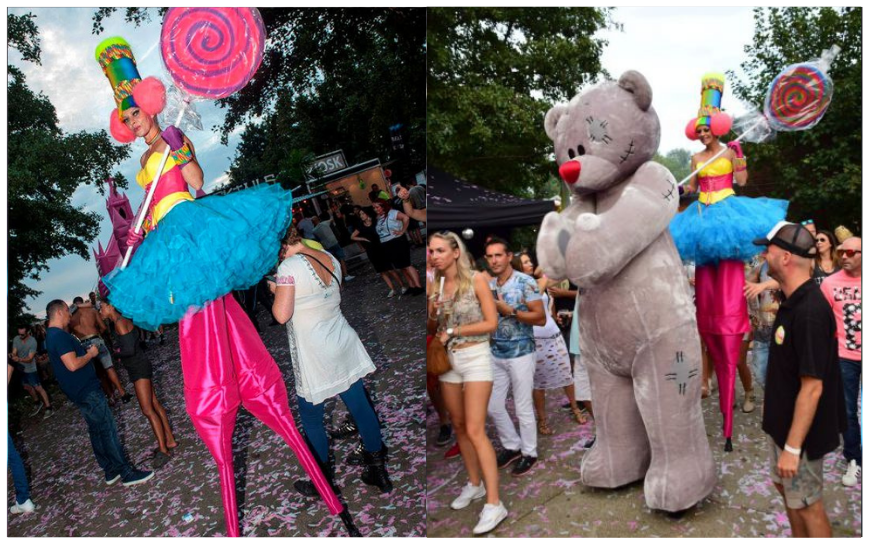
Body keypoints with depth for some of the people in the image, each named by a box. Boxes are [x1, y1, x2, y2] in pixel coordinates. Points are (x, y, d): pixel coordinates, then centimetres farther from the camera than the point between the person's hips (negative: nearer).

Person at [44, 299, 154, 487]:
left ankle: (111, 471, 21)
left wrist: (85, 351, 12)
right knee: (108, 430, -6)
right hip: (87, 391, -10)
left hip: (79, 392, 11)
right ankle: (127, 473, -1)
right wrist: (91, 353, -13)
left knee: (97, 431, 14)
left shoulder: (51, 336, 14)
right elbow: (73, 365, -27)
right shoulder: (60, 335, -20)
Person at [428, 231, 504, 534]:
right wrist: (432, 315, -10)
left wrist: (453, 331, -12)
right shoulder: (435, 286, 6)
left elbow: (492, 323, -12)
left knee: (475, 430, -10)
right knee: (459, 427, 12)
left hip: (475, 358, -6)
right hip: (448, 360, 6)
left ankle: (494, 503, -5)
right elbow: (432, 330, 12)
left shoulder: (476, 280, -8)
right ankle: (475, 484, 30)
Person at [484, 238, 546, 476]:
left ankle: (529, 453, 23)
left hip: (520, 354, -6)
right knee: (493, 406, 11)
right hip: (495, 355, 6)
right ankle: (512, 446, 31)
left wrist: (508, 310, -21)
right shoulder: (488, 285, 6)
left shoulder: (526, 282, -11)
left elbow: (541, 318, -14)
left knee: (523, 408, 4)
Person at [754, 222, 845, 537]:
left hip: (801, 431, -9)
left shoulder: (810, 311, -28)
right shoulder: (793, 301, 3)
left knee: (806, 504, 8)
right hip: (784, 423, 9)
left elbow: (812, 387, -27)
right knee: (785, 486, 23)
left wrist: (793, 447, -24)